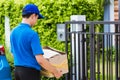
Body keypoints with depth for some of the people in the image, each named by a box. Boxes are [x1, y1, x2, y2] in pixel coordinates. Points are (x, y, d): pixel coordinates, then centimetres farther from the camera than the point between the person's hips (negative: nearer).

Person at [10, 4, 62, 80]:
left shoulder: (13, 32, 7)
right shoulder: (32, 34, -17)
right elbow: (40, 60, -21)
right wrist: (55, 71, -10)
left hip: (17, 70, 8)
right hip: (30, 71, -8)